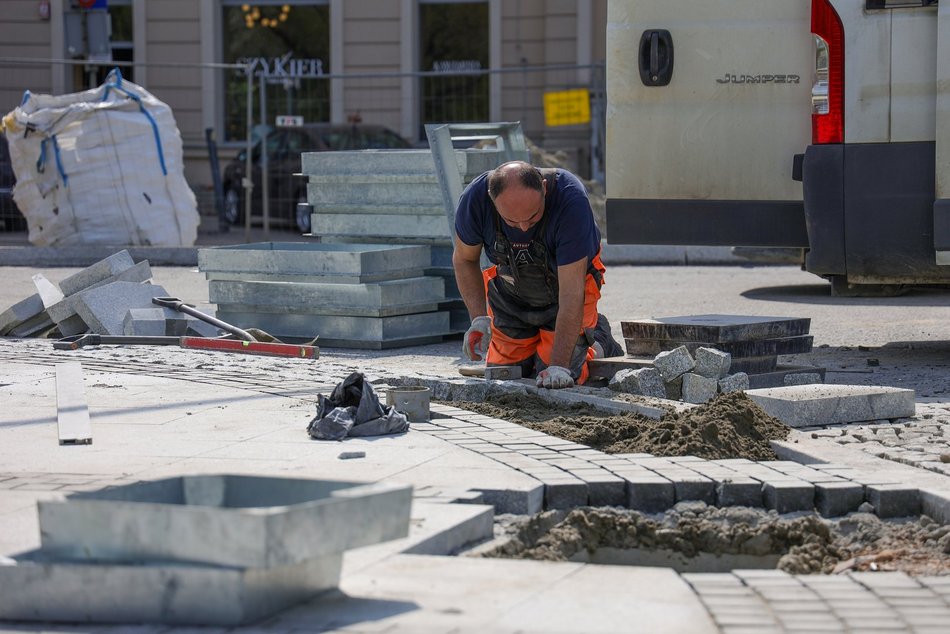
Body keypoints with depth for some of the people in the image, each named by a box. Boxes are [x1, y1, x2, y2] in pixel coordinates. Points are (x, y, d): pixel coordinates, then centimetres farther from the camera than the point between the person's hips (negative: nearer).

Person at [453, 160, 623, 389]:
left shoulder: (571, 199, -39)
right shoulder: (475, 198, -29)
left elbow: (571, 291, -37)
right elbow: (464, 259, -7)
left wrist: (558, 366, -40)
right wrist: (479, 318, -20)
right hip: (510, 291, 3)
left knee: (554, 383, -11)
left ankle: (598, 342, 19)